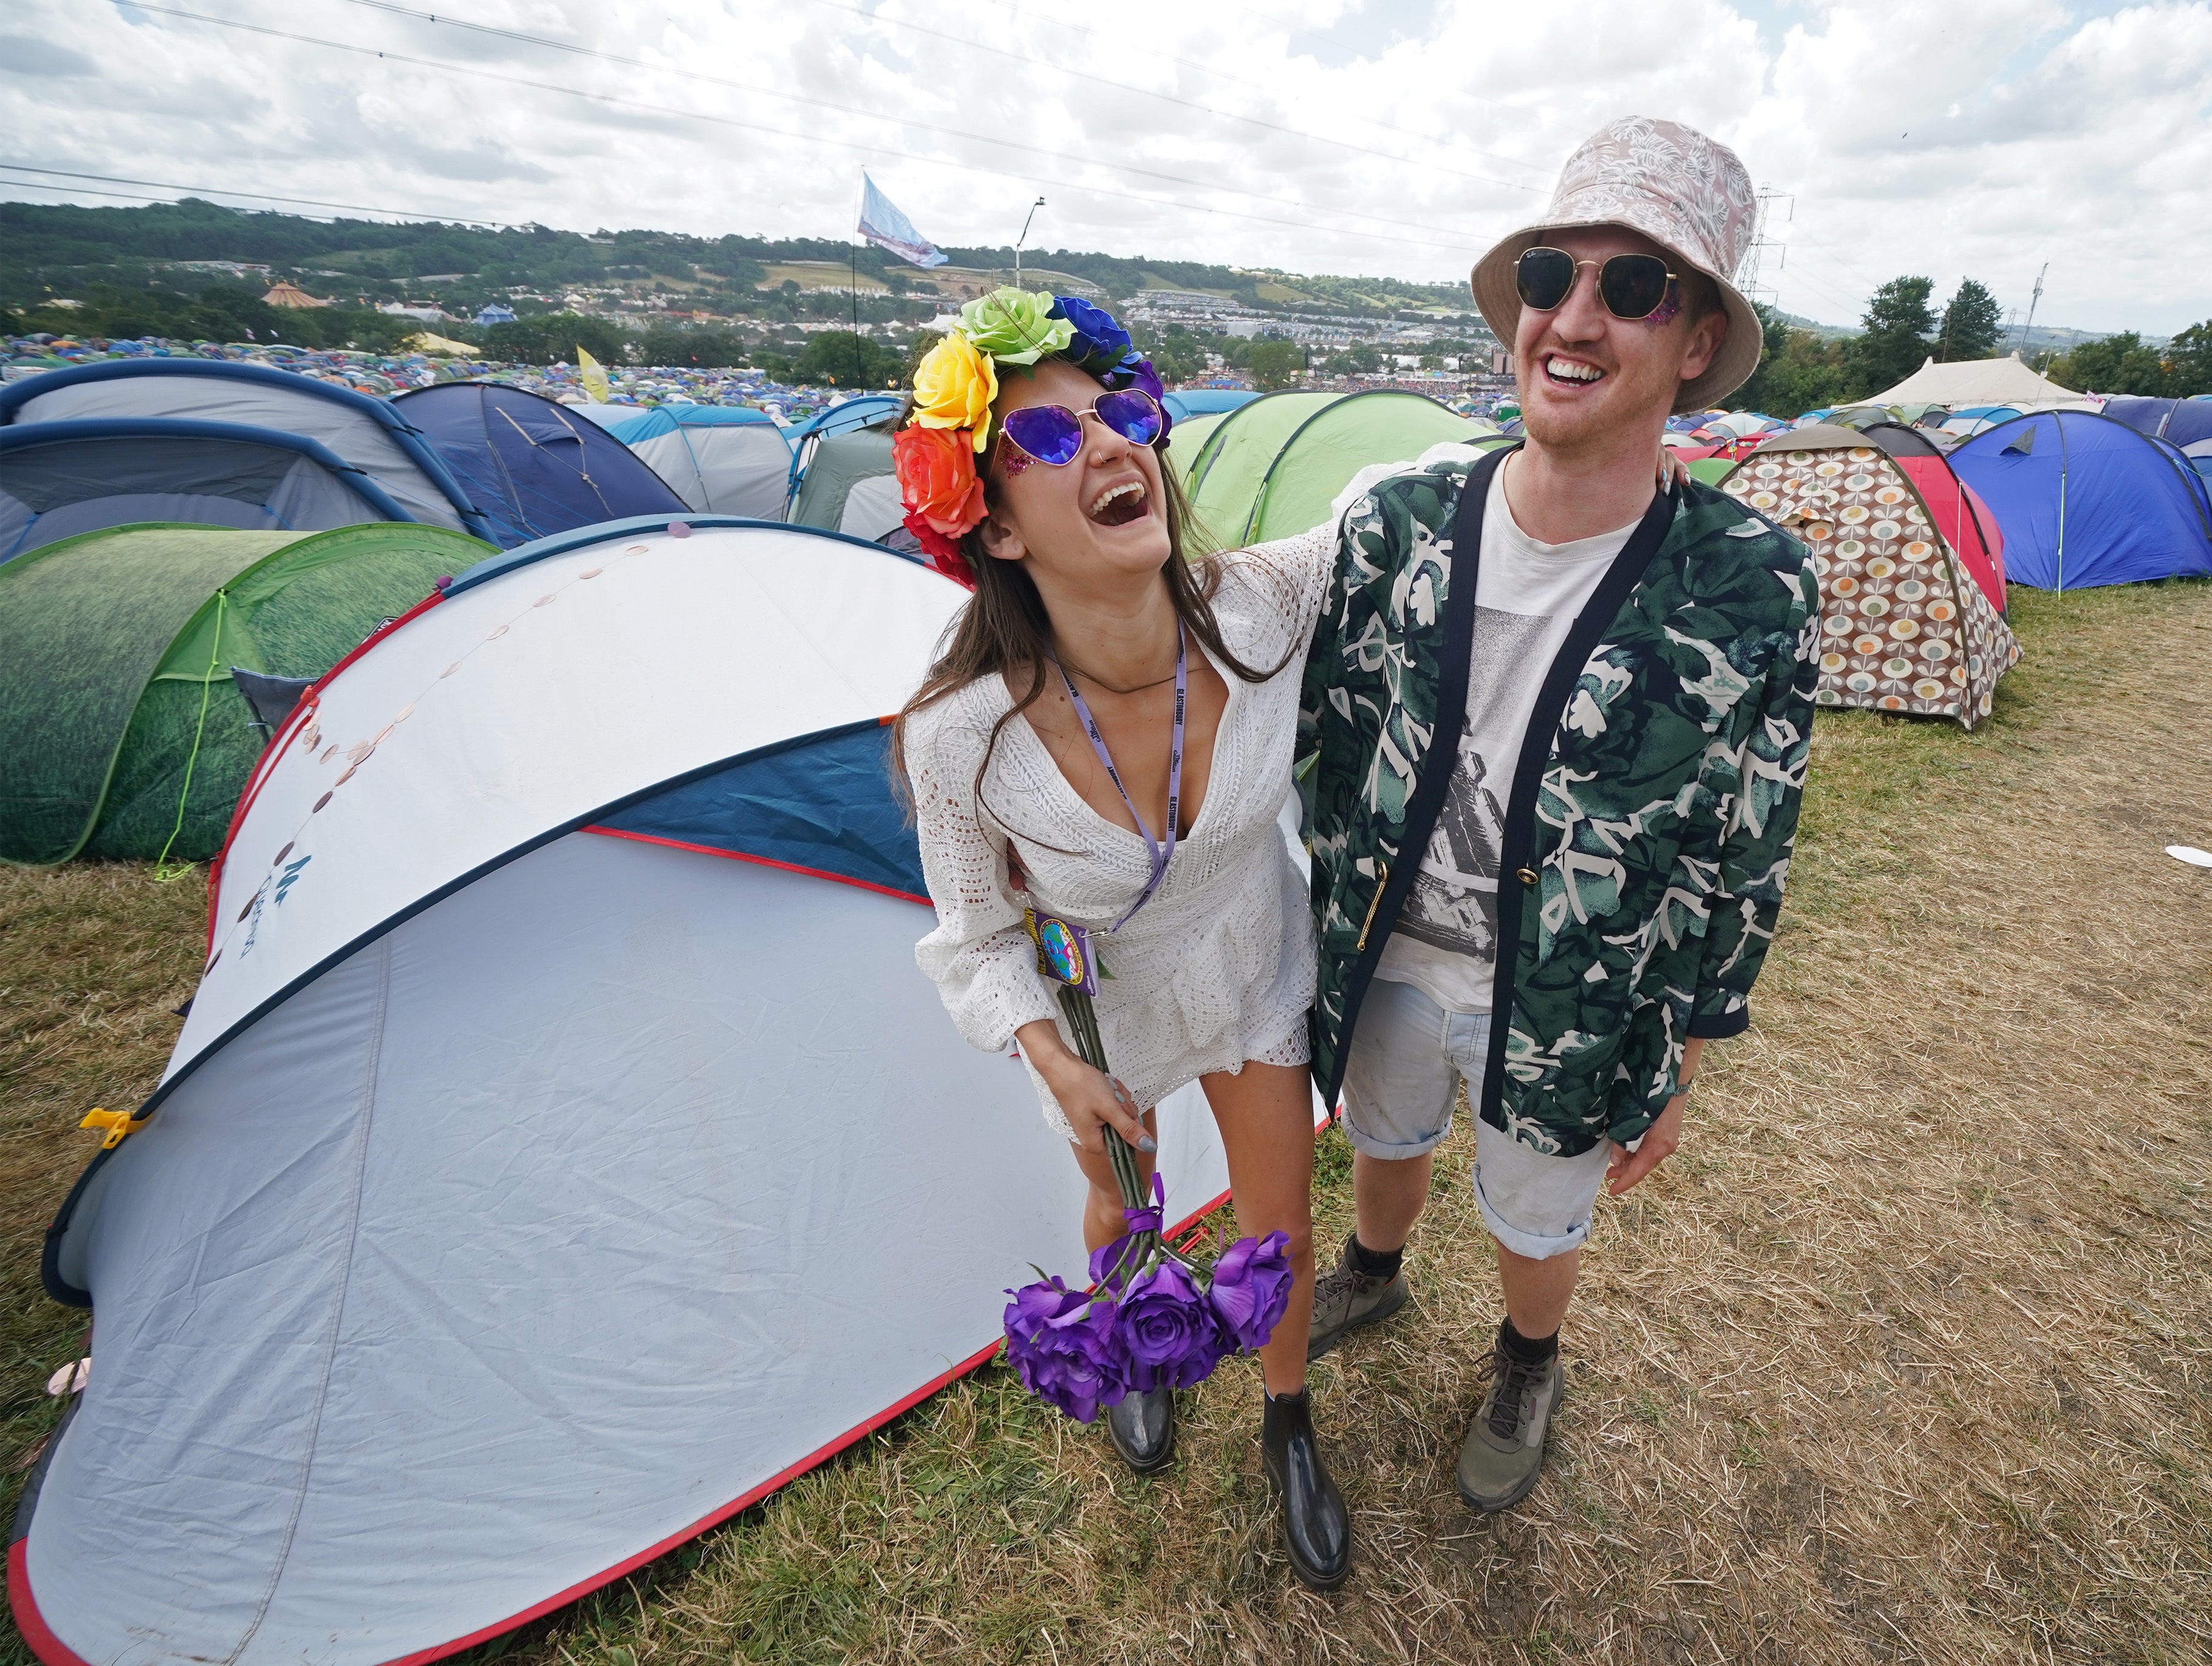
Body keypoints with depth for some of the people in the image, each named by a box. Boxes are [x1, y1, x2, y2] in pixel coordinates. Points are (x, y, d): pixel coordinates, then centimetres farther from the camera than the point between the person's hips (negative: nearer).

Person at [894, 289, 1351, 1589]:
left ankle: (1291, 1426, 54)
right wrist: (1051, 1060, -28)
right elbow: (978, 933, -16)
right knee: (1120, 1203, 28)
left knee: (1280, 1225, 18)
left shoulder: (1266, 606, -30)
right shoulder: (963, 735, -34)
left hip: (1257, 977, 2)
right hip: (1108, 1005, -1)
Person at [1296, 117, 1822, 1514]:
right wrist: (1318, 928, 3)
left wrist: (1678, 1069, -3)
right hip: (1389, 961, 2)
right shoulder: (1395, 529, -15)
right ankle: (1373, 1279, 65)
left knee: (1539, 1224, 24)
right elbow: (1320, 740, -4)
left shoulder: (1756, 596, -20)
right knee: (1386, 1144, 30)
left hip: (1567, 1013, -2)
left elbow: (1743, 866, -10)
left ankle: (1528, 1371, 59)